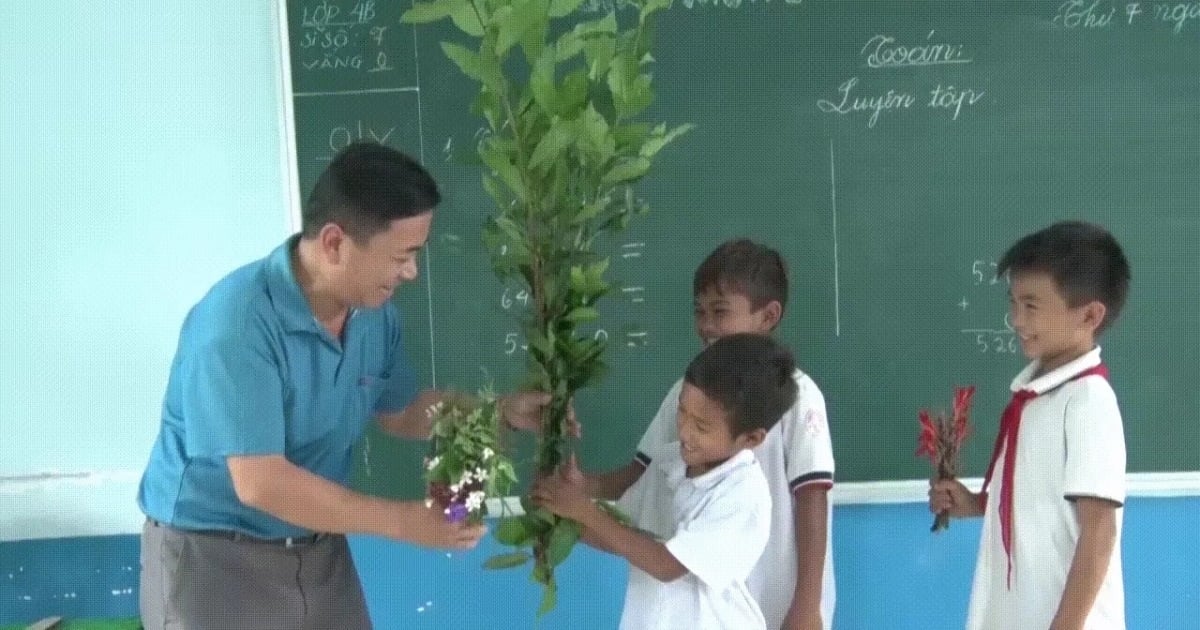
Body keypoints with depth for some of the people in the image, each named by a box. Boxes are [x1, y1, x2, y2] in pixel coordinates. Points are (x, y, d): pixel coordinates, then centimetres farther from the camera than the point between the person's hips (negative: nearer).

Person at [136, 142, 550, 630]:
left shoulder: (374, 312, -4)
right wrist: (402, 521, -25)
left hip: (319, 551, 7)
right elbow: (260, 484, -30)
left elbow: (398, 412, 13)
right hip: (213, 558, -7)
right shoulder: (237, 322, -27)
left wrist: (500, 411, -2)